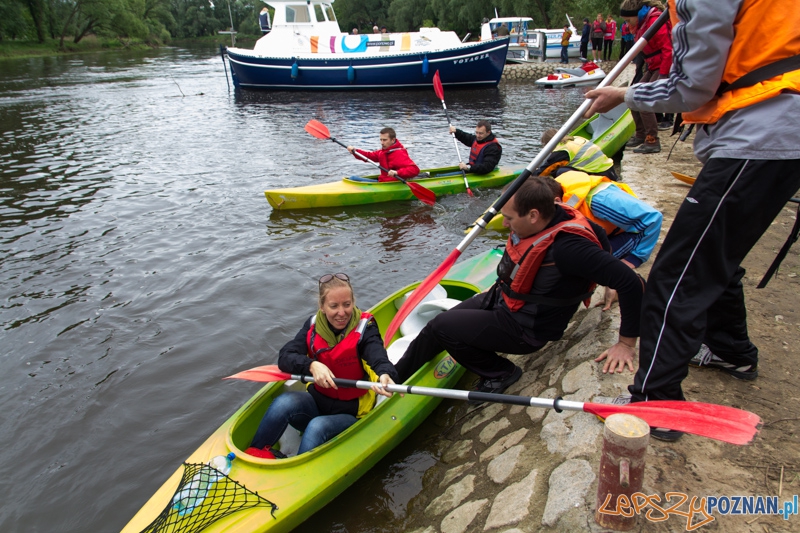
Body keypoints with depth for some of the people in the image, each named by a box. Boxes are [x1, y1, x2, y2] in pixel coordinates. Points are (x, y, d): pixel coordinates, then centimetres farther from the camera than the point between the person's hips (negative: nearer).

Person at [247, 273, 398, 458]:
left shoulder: (364, 329, -13)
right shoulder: (314, 326, -3)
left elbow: (378, 357, -33)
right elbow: (284, 357, -14)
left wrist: (385, 375, -57)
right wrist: (312, 365, -34)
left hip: (349, 414, -3)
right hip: (317, 403, 3)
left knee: (317, 427, -32)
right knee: (284, 402, -26)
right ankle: (252, 455, -15)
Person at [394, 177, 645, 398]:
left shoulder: (567, 246, -33)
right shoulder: (551, 215, -8)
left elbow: (631, 283, -30)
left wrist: (626, 343, -20)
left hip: (523, 327, -8)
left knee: (442, 327, -14)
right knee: (435, 329, 3)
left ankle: (499, 373, 6)